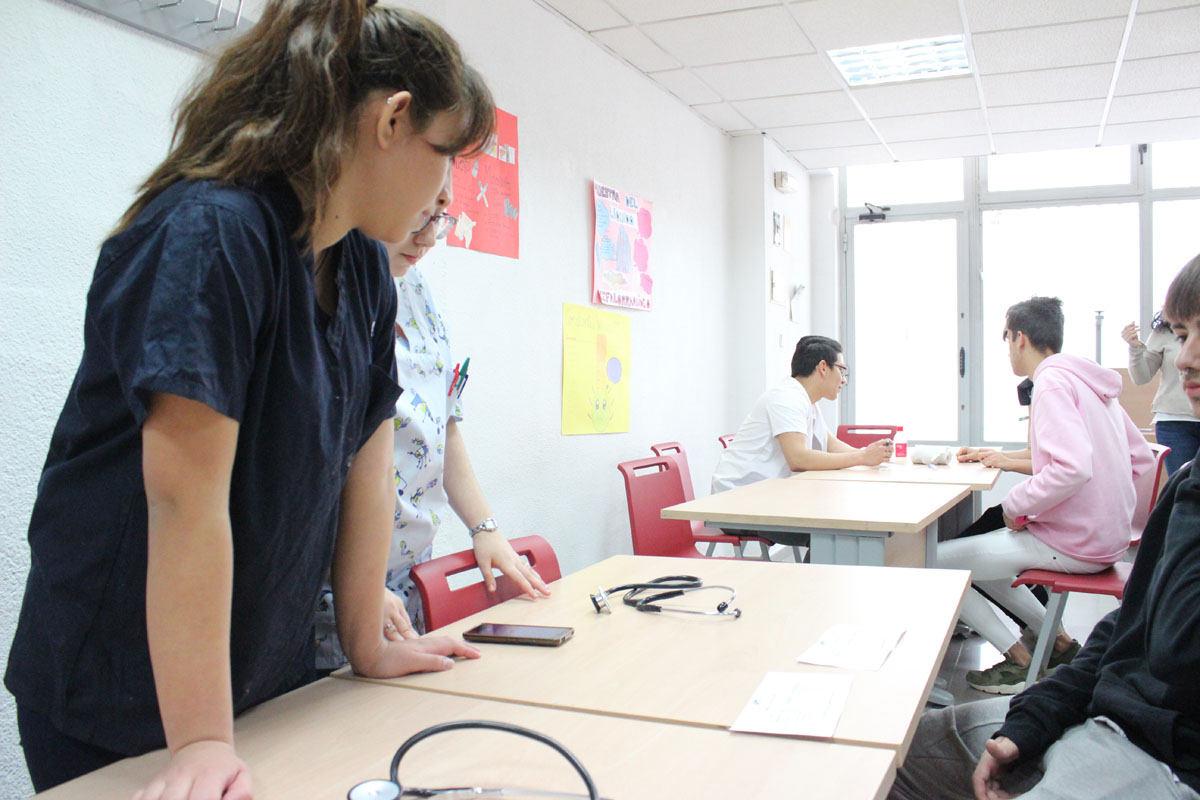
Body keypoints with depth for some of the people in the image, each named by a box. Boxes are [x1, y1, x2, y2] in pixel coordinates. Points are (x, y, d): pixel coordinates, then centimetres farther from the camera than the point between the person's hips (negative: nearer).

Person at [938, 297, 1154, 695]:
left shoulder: (1053, 382, -16)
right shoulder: (1091, 381, 11)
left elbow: (1073, 469, -30)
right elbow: (1141, 459, 16)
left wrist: (1017, 505, -15)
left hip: (1071, 543, -10)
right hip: (1109, 537, 10)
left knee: (931, 563, -6)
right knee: (977, 549, 24)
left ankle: (1019, 661, 1)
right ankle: (1059, 643, 21)